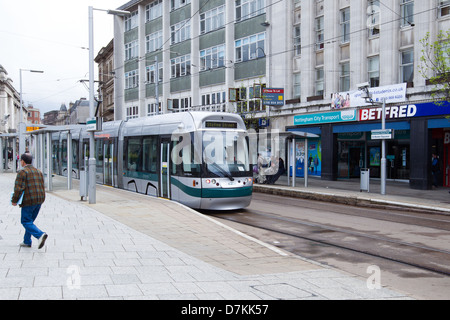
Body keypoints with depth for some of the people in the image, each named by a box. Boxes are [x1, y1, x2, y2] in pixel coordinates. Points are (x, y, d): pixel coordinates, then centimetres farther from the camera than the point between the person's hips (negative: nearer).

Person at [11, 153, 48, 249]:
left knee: (26, 221, -1)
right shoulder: (38, 172, 13)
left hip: (29, 201, -7)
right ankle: (27, 242, 22)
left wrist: (14, 200, -5)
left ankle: (40, 235, -22)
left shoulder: (22, 172, -10)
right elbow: (42, 188, 14)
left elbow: (18, 188, -16)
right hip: (39, 201, 7)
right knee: (30, 221, 19)